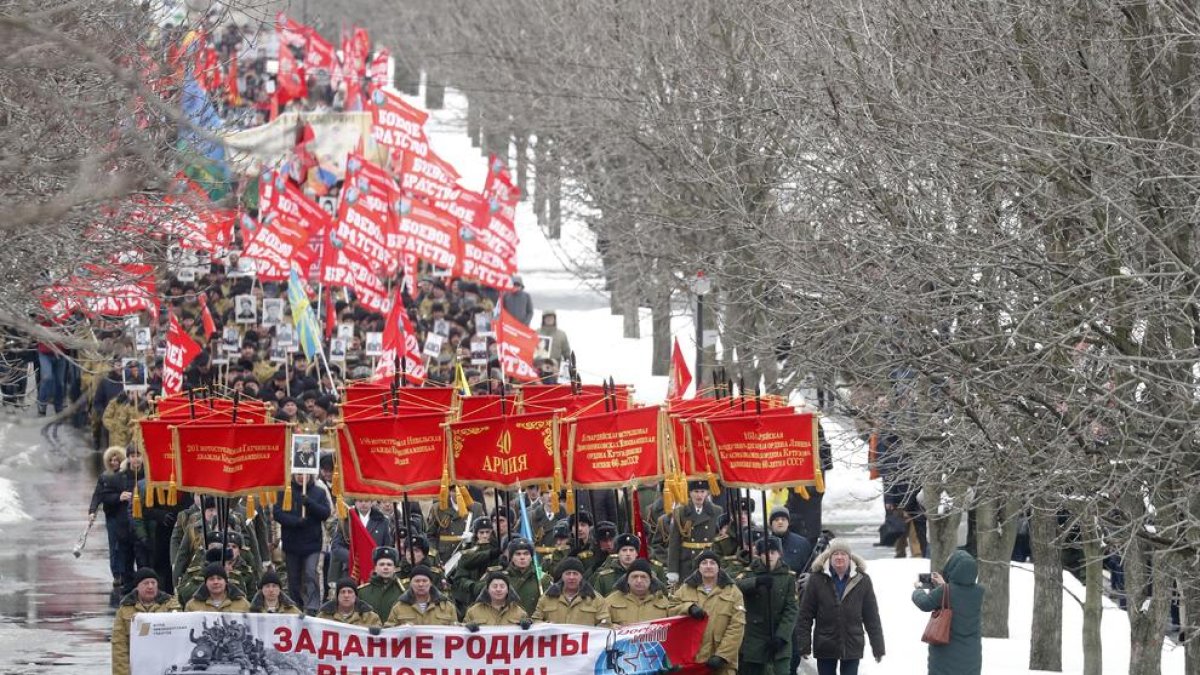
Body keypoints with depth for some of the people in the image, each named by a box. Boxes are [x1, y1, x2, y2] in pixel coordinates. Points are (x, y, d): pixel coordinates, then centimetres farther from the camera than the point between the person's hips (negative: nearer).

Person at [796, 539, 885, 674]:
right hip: (825, 647, 0)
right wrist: (804, 646, -6)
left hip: (852, 647, 0)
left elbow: (872, 617, 2)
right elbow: (805, 616, -2)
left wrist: (878, 647, 1)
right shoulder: (817, 579, -4)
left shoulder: (862, 580, -1)